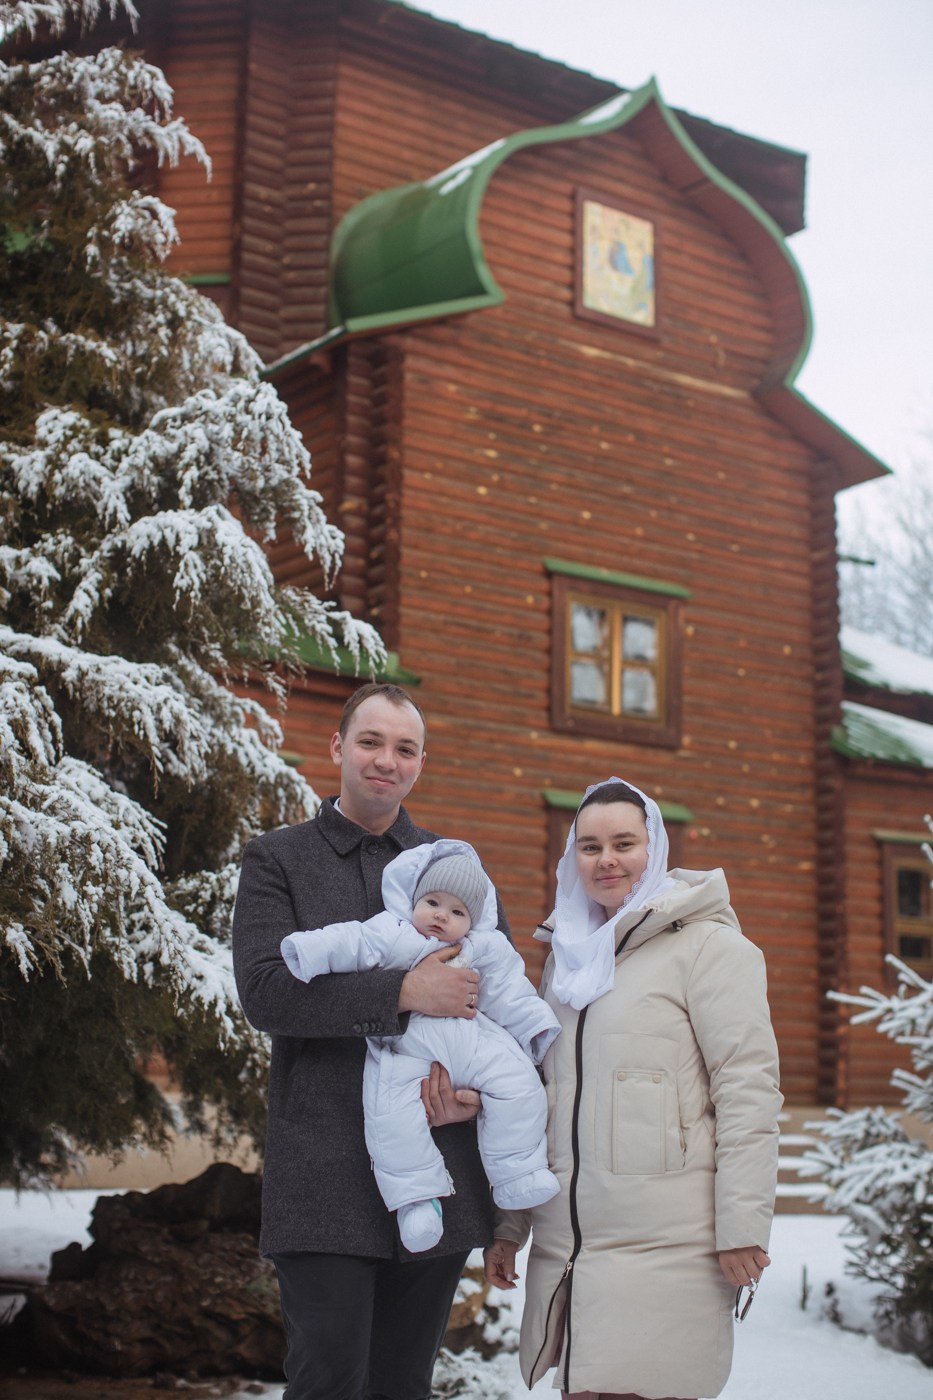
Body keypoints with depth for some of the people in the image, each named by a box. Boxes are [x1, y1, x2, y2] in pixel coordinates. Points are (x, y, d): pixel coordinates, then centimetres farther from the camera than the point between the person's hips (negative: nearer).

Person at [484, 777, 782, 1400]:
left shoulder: (708, 945, -2)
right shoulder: (566, 954, 18)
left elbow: (749, 1088, -9)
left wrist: (743, 1227, -14)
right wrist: (510, 1222, 18)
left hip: (664, 1248, -6)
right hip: (566, 1244, 6)